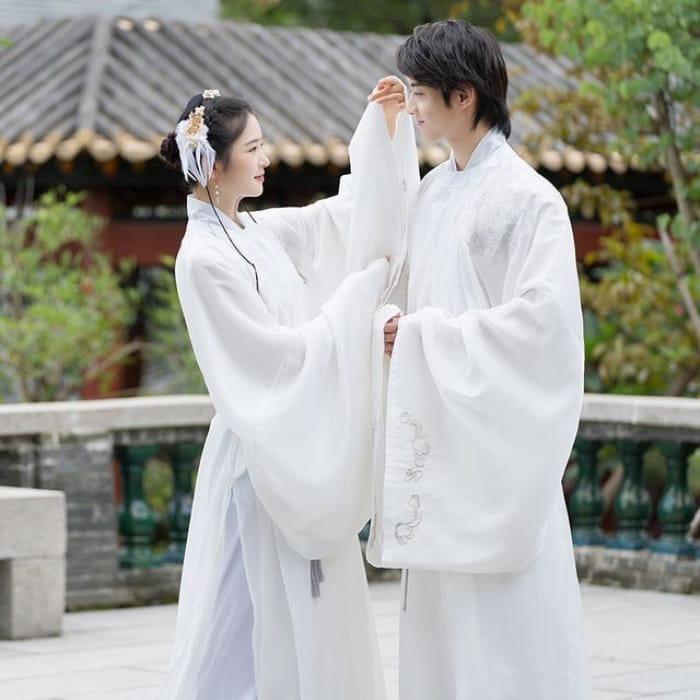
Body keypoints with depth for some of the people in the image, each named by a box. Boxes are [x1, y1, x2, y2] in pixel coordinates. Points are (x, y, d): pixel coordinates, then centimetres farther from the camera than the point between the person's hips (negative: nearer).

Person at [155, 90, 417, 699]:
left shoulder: (258, 231, 7)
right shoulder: (203, 259, -17)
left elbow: (352, 213, 16)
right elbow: (282, 353, -17)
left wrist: (383, 120, 6)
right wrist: (367, 284, -11)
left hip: (302, 453, 9)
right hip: (262, 460, -9)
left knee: (316, 619, 12)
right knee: (260, 621, -4)